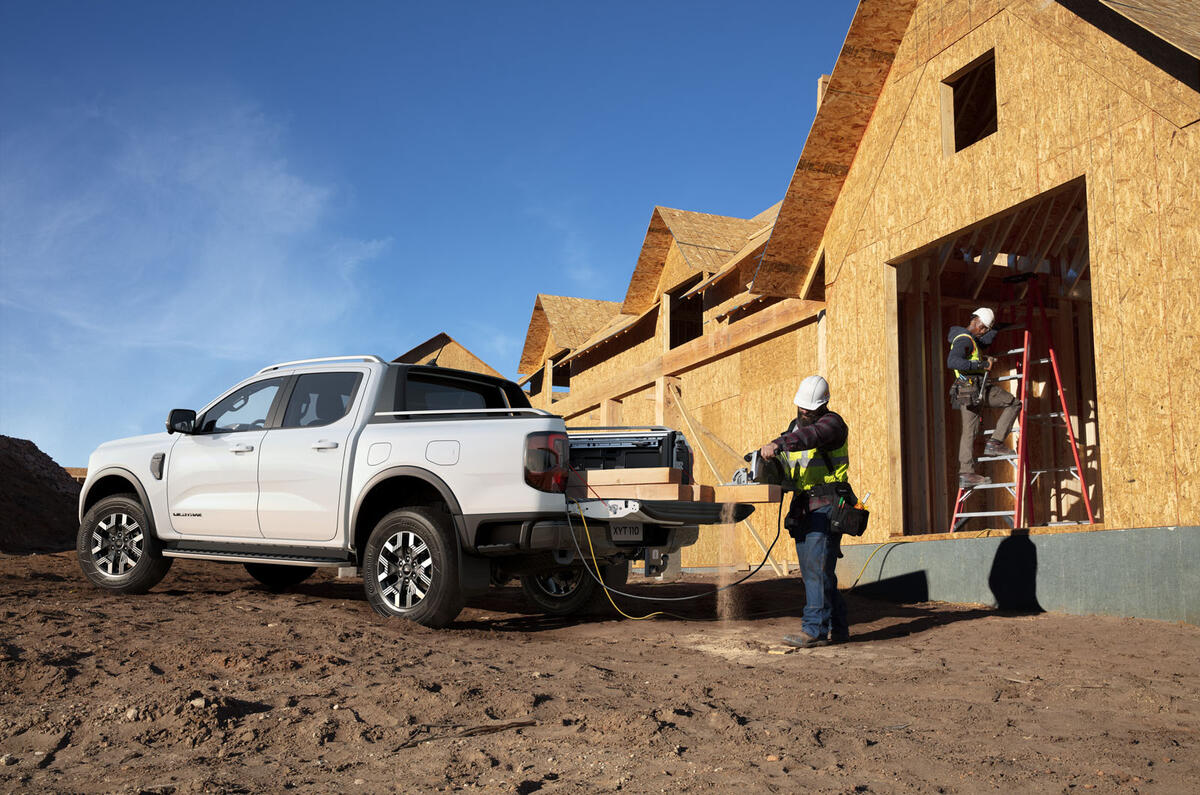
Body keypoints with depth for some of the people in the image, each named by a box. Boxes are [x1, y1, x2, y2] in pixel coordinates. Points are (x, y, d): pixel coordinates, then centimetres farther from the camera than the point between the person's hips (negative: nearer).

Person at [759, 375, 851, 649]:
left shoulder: (832, 423, -6)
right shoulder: (794, 426, 20)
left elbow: (812, 435, -28)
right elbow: (784, 461, 17)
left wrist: (777, 444, -42)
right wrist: (765, 460, -6)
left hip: (826, 505, -8)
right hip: (803, 507, 8)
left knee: (817, 567, -14)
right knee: (812, 571, 8)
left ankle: (814, 630, -14)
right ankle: (837, 628, 15)